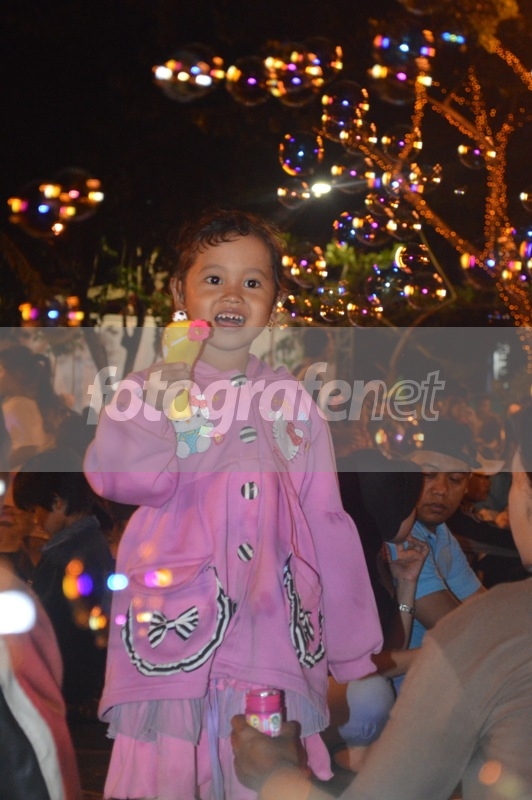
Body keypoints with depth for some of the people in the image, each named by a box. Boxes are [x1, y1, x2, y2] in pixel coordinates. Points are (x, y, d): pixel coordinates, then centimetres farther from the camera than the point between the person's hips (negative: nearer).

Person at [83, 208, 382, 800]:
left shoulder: (290, 400, 11)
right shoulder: (155, 387, 6)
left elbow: (327, 527, 12)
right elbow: (119, 478, -12)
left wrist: (354, 655, 11)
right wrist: (167, 392, -11)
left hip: (272, 638, 2)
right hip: (173, 630, -2)